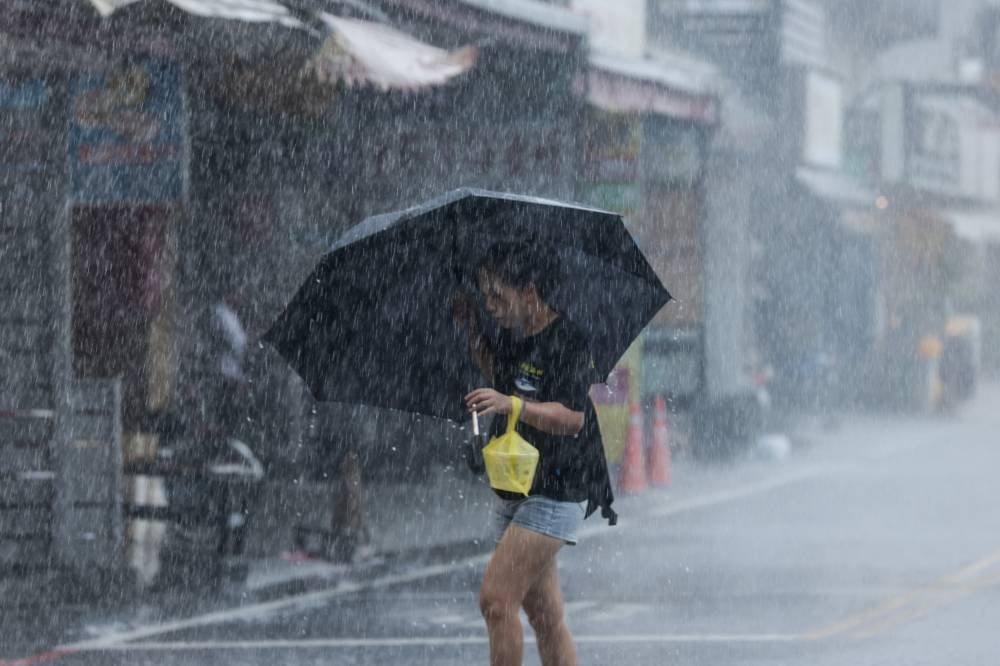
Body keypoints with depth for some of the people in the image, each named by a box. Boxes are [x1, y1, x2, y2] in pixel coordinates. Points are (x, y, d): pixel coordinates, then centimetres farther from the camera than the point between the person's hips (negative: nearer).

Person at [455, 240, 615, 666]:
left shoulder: (567, 342, -15)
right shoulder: (512, 336, 10)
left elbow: (571, 418, -25)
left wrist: (511, 404, -38)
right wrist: (472, 332, 18)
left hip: (555, 494, -9)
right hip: (515, 489, 9)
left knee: (496, 598, -17)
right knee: (543, 613, 10)